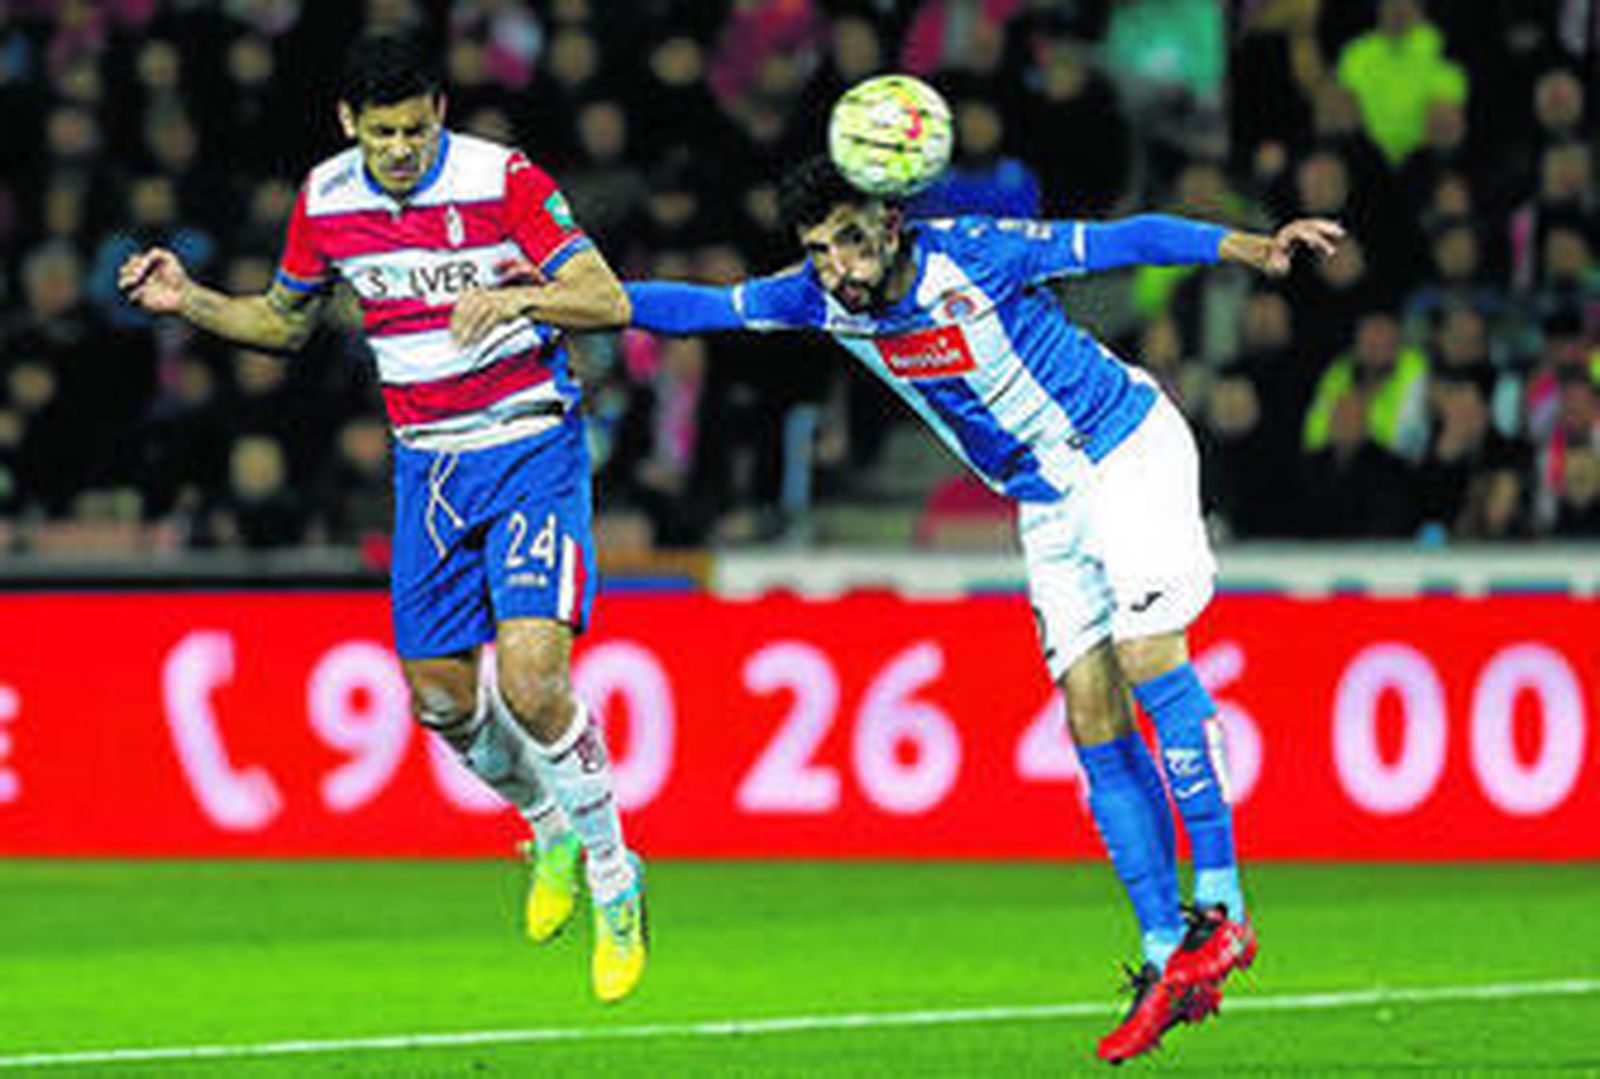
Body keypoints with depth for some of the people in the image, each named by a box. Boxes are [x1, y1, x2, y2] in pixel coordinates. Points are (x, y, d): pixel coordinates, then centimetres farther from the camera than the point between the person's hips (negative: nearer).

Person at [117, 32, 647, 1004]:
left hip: (531, 447, -5)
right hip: (428, 464, 5)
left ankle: (614, 880, -2)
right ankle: (550, 827, 33)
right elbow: (285, 322, 18)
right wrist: (191, 302, 1)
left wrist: (515, 298, -36)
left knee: (531, 679, -20)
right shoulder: (325, 202, 1)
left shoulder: (505, 181, -14)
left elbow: (609, 301, -19)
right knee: (441, 697, 4)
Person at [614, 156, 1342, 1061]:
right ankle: (1168, 960, -3)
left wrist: (1254, 248, -34)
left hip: (1131, 451, -6)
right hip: (1048, 504, 6)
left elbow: (1125, 241, -24)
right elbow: (704, 307, 5)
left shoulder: (972, 256, -23)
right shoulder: (822, 300, -7)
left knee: (1148, 655, -21)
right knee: (1094, 720, -3)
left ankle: (1221, 907, -14)